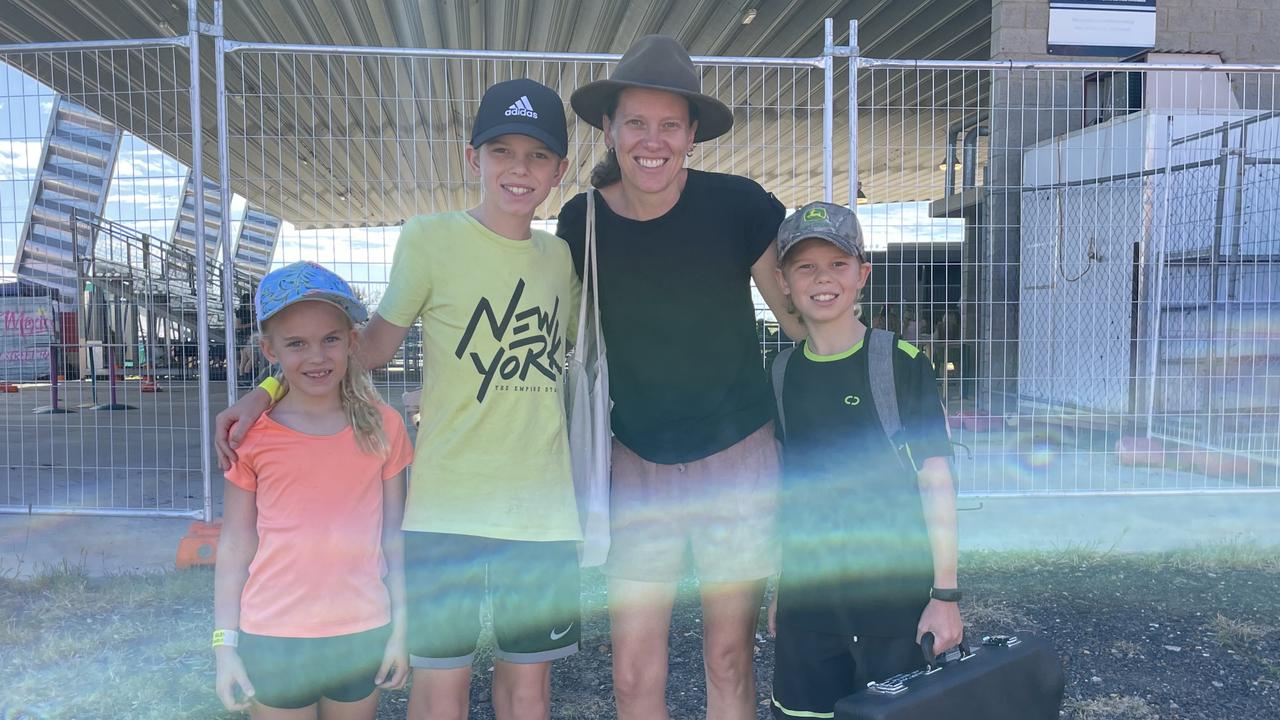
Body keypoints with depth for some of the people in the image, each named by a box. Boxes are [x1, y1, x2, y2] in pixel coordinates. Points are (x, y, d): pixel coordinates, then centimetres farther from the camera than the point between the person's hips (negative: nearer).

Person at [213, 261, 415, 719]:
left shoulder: (383, 427, -2)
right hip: (273, 641, -1)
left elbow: (394, 537, 1)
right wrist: (225, 645, -2)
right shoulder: (251, 435, -5)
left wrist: (400, 629, 1)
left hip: (364, 638, 1)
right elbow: (235, 547, -1)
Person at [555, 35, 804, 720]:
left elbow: (803, 317, -2)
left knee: (729, 662, 9)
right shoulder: (580, 222, -5)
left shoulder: (737, 205, -12)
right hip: (638, 466, 2)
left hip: (738, 459, -1)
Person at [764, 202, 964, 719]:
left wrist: (945, 593, -8)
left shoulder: (901, 364, -8)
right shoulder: (782, 375, 5)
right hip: (806, 594, 4)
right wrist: (777, 590, 13)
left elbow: (936, 482, -6)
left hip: (894, 594, -3)